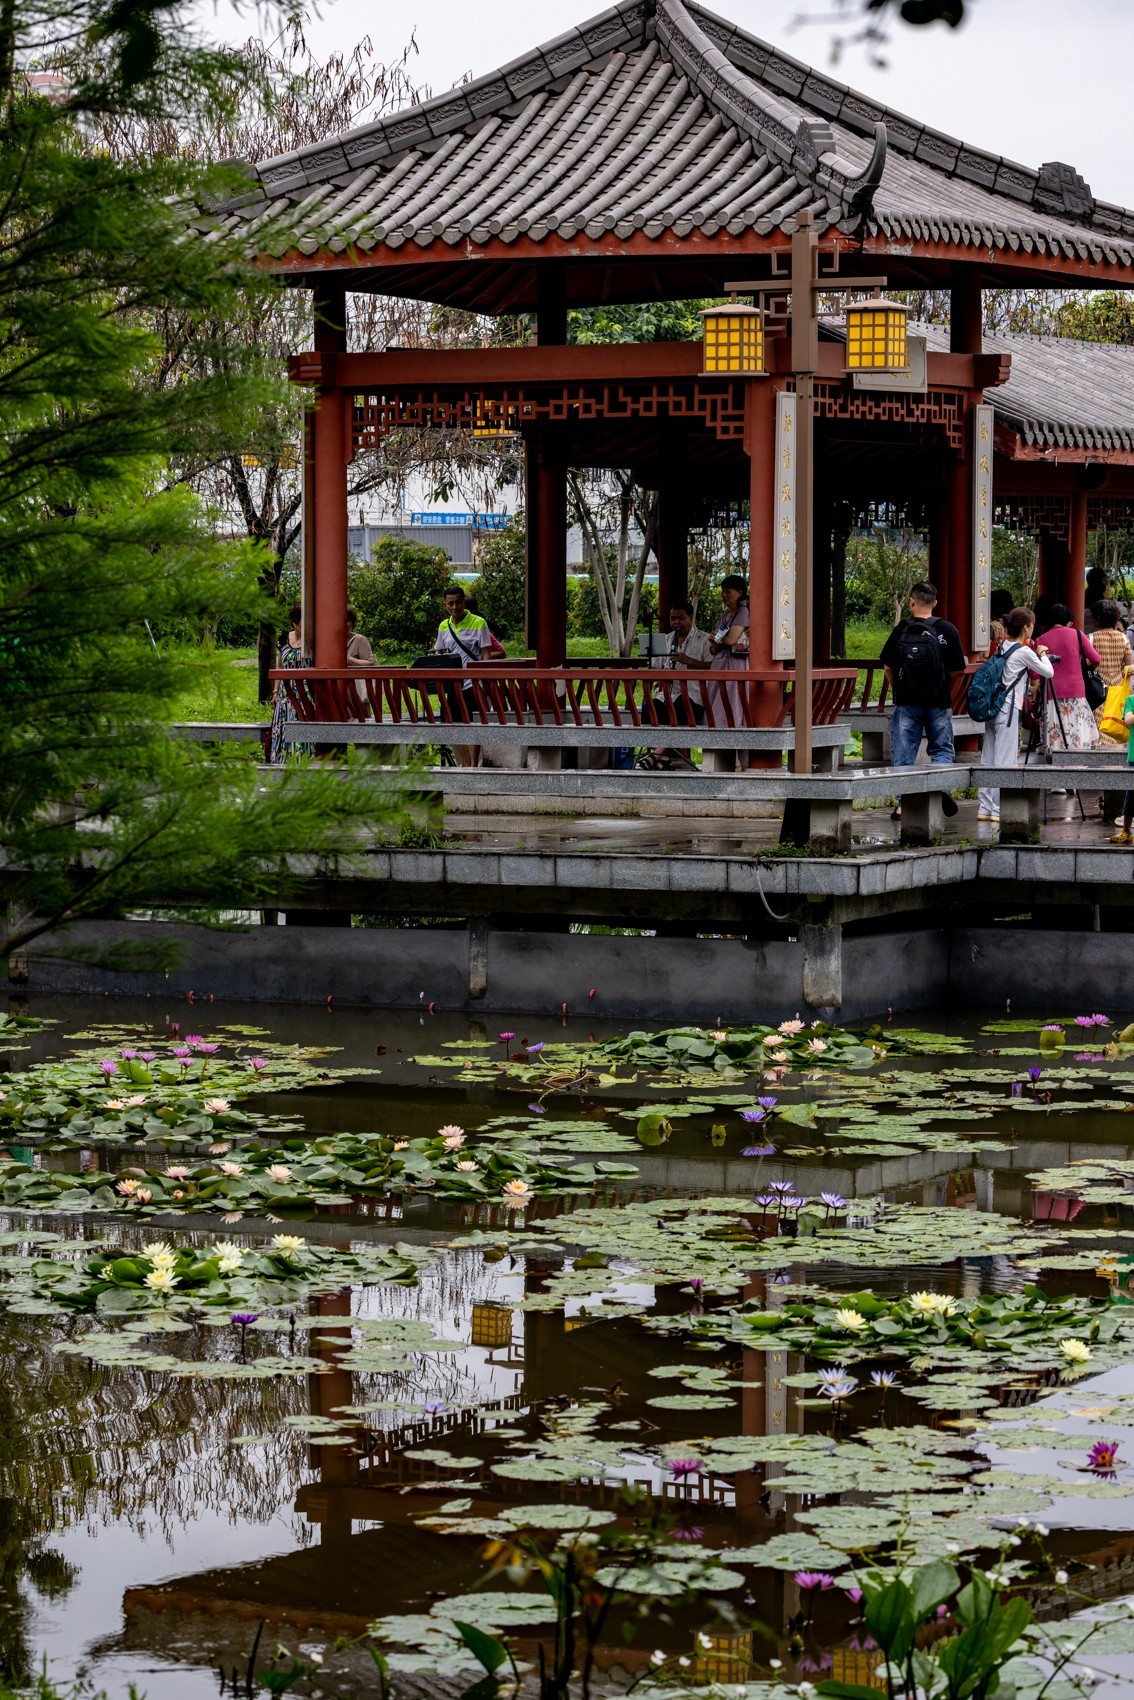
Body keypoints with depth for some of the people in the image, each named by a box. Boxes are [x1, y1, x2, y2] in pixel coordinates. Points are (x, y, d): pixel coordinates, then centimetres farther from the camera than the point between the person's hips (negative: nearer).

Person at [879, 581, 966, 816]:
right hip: (939, 701, 0)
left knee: (903, 753, 6)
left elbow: (888, 667, 4)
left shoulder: (900, 630, -3)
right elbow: (957, 670, -1)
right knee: (941, 749, 12)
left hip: (906, 701, 0)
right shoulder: (948, 631, -4)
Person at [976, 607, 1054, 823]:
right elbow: (1048, 672, -1)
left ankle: (985, 807, 11)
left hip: (992, 708, 8)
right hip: (1008, 710, -8)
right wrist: (1042, 654, 13)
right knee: (1005, 760, -5)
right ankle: (999, 809, -5)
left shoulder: (1003, 647, 12)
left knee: (988, 760, 8)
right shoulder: (1024, 652, -10)